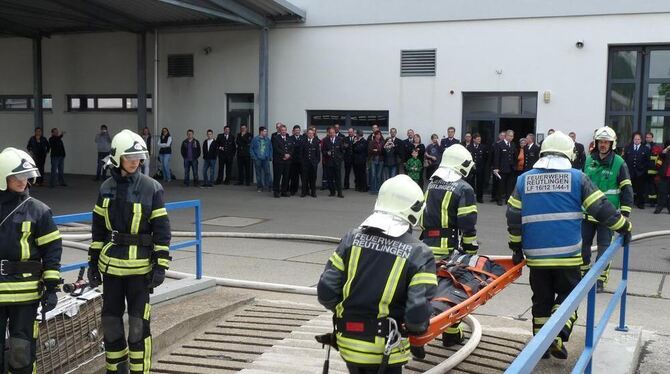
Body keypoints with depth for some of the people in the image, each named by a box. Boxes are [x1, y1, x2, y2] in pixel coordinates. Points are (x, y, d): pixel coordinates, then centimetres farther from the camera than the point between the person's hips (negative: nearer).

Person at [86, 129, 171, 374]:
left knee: (138, 324, -2)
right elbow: (98, 229, 12)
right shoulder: (106, 188, 6)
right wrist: (93, 263, 10)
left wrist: (161, 266, -9)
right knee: (110, 320, 12)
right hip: (111, 265, 4)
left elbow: (162, 230, -5)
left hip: (140, 266, -4)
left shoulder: (151, 188, -5)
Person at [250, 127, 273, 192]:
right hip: (257, 159, -1)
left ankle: (269, 186, -1)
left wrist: (270, 157, 0)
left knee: (267, 172, -6)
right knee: (258, 173, 6)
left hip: (266, 159, 1)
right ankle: (259, 187, 15)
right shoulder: (255, 139, -1)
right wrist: (254, 157, -5)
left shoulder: (267, 140, 5)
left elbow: (270, 149, 9)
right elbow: (251, 149, 2)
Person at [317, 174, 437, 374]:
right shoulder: (419, 254, -14)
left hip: (348, 344, 4)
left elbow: (325, 292, -5)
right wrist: (416, 328, 3)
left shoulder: (351, 239, -4)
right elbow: (418, 315, -20)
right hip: (384, 352, -4)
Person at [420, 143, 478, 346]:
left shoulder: (430, 185, 15)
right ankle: (451, 333, 17)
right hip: (450, 248, -6)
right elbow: (468, 224, -11)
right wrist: (471, 250, -2)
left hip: (427, 245, 6)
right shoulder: (463, 189, -7)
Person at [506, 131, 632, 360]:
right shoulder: (576, 178, -2)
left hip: (536, 254, 3)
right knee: (568, 294, 11)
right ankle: (557, 336, -4)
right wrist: (624, 227, 14)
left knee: (541, 299, 15)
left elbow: (513, 217, 5)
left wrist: (516, 246, 14)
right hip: (567, 253, -2)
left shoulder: (524, 179, 5)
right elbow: (601, 208, -1)